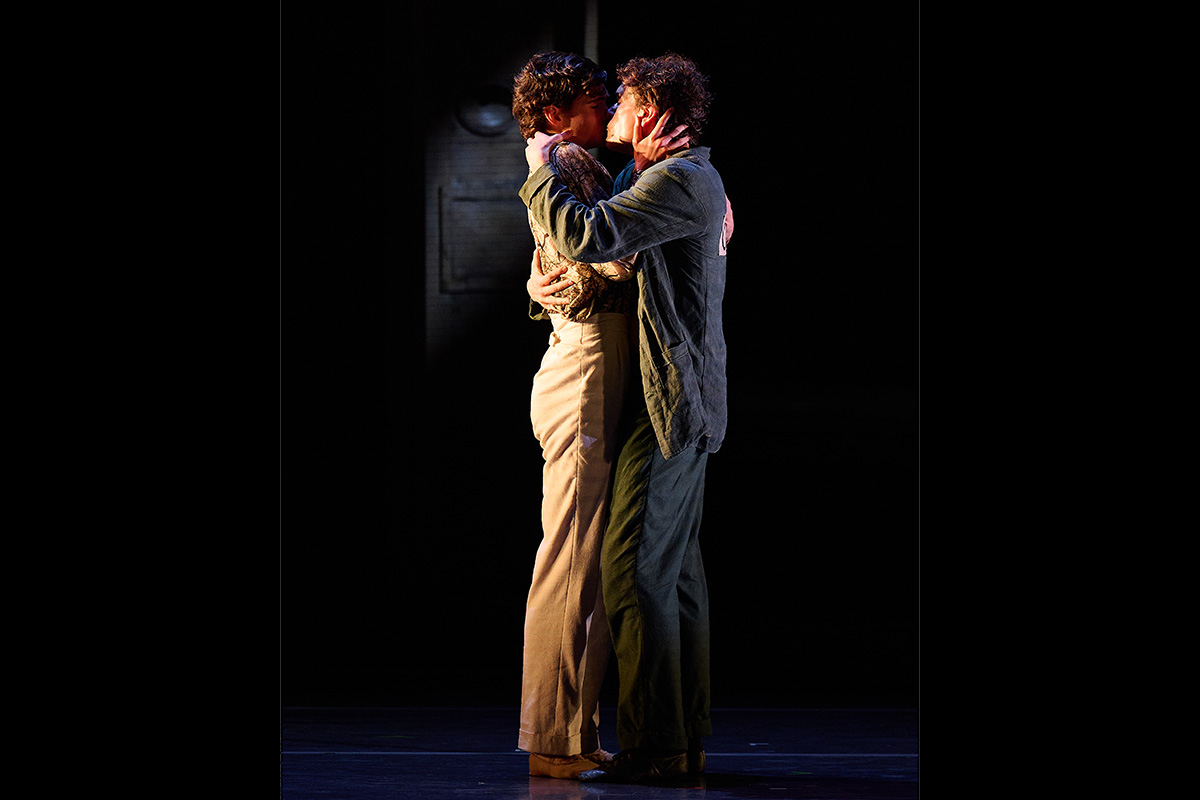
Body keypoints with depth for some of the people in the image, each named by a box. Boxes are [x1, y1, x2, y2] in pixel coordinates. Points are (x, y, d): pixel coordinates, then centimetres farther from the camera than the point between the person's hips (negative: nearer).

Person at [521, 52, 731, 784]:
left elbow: (590, 236, -26)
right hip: (688, 403, 11)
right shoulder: (696, 182, 20)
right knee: (678, 571, 10)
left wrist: (542, 170, -10)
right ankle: (687, 738, 12)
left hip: (668, 397, -11)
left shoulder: (679, 179, -13)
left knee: (636, 568, -13)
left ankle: (651, 745, -14)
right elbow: (621, 258, 30)